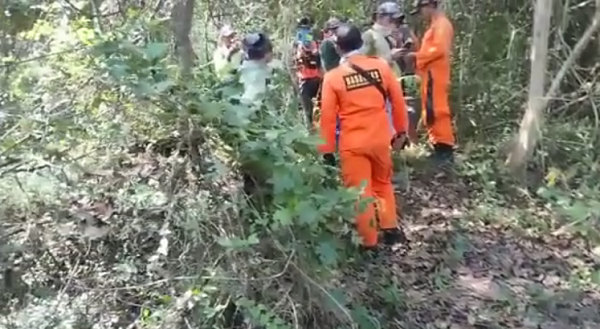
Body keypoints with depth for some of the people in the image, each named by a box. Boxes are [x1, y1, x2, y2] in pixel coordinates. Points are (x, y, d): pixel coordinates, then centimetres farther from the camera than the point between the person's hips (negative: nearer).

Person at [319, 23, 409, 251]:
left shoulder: (333, 77, -8)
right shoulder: (381, 66, -3)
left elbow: (328, 117, -7)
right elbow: (398, 100, 3)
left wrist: (327, 150, 1)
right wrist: (401, 130, 15)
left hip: (352, 144, -3)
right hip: (380, 138, 3)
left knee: (360, 192, 9)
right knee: (383, 184, 24)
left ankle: (369, 242, 18)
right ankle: (390, 229, 27)